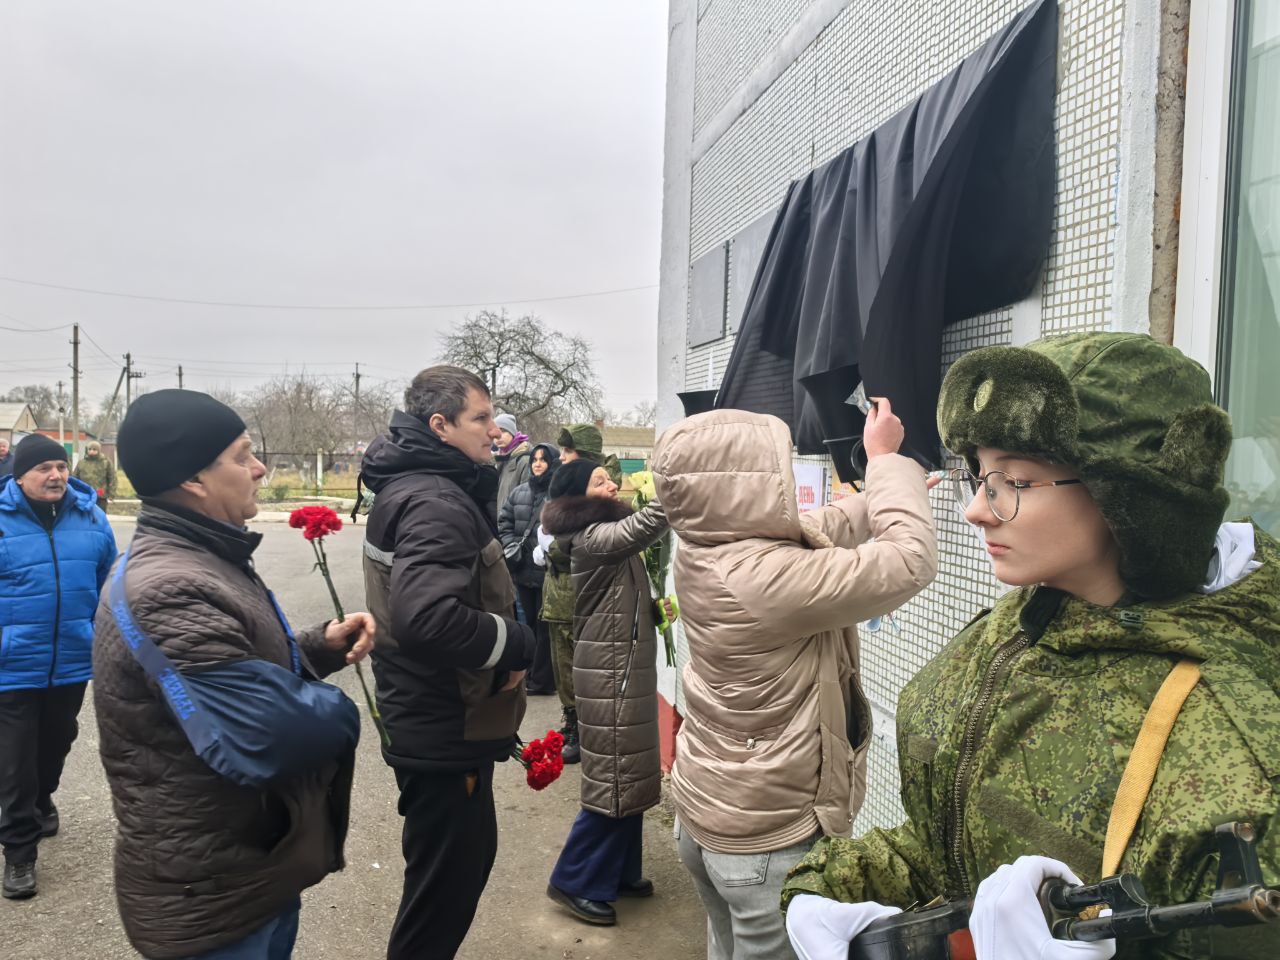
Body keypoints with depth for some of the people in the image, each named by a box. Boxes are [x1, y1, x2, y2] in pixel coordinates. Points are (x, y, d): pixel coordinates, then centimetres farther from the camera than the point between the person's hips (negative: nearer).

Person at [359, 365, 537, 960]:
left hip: (429, 721, 11)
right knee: (447, 885, 5)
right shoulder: (436, 502, -24)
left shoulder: (412, 486, 9)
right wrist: (517, 644, -23)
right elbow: (427, 617, -37)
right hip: (446, 732, -11)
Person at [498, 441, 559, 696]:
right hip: (523, 569, 7)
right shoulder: (519, 492, 11)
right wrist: (511, 547, 2)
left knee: (545, 626, 2)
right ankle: (532, 674, 31)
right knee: (530, 622, 17)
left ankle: (542, 680, 13)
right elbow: (504, 522, 16)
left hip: (549, 571, -7)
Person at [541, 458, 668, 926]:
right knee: (613, 779, -3)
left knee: (630, 774, 16)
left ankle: (619, 872, 28)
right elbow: (646, 524, -33)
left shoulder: (607, 532, 14)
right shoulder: (592, 537, -17)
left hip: (625, 667, 10)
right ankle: (574, 882, 11)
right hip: (611, 673, -10)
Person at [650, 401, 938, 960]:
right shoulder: (766, 577, -32)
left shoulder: (704, 551, -6)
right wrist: (885, 461, -13)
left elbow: (819, 532, 9)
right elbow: (911, 562, -25)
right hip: (768, 838, -8)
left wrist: (887, 493, 8)